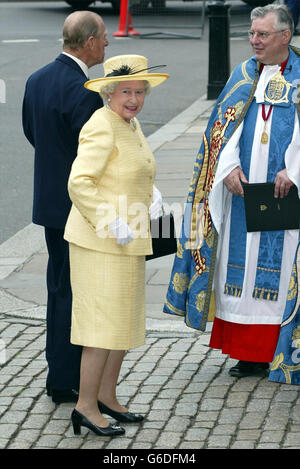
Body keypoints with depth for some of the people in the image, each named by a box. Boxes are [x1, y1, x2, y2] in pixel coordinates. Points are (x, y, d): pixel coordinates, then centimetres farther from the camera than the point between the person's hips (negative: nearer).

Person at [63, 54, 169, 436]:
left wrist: (152, 194, 8)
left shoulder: (131, 125, 12)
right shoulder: (102, 127, -16)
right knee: (105, 322, -8)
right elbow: (79, 182, -24)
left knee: (126, 320, 15)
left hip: (128, 242, 10)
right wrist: (111, 225, -24)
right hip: (101, 245, -10)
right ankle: (86, 407, -1)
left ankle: (107, 397, 25)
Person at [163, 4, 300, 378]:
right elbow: (223, 124, 8)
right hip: (242, 190, 4)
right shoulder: (244, 76, 12)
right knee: (242, 265, 3)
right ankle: (249, 353, 10)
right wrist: (229, 166, -7)